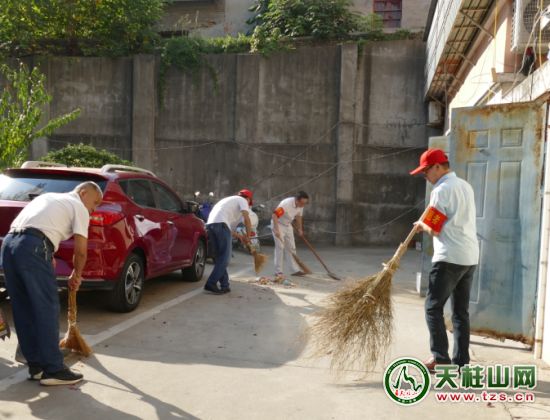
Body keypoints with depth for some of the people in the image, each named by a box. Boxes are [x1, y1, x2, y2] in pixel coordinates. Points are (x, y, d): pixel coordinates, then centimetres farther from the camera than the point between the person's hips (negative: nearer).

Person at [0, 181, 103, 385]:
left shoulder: (49, 197, 31)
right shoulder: (79, 208, 9)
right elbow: (81, 251, 4)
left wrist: (48, 257, 36)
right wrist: (76, 275, 21)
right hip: (32, 247, -8)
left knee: (23, 310, 12)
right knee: (47, 310, -2)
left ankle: (36, 365, 20)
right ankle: (53, 370, 2)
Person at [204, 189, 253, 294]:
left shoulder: (229, 199, 37)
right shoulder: (242, 200, 15)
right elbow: (246, 219, -1)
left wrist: (240, 237, 35)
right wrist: (248, 236, 10)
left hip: (210, 224, 8)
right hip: (221, 224, -8)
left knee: (219, 257, 13)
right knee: (224, 258, -4)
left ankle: (224, 285, 13)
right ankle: (211, 284, -11)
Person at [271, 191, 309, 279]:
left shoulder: (301, 206, -9)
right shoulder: (286, 203, -32)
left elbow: (298, 216, 9)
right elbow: (274, 215, -34)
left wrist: (300, 229, 16)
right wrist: (276, 230, -38)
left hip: (288, 225, 7)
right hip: (278, 224, -7)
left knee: (291, 247, 6)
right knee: (280, 247, -11)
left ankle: (295, 270, 10)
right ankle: (278, 272, -6)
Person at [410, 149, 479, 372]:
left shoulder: (441, 190, -11)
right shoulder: (466, 186, 16)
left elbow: (434, 229, -11)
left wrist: (421, 225, 8)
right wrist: (428, 224, 15)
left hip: (449, 258, -9)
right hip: (471, 257, 9)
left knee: (433, 307, -1)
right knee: (461, 311, 12)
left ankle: (440, 357, -2)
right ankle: (461, 361, 16)